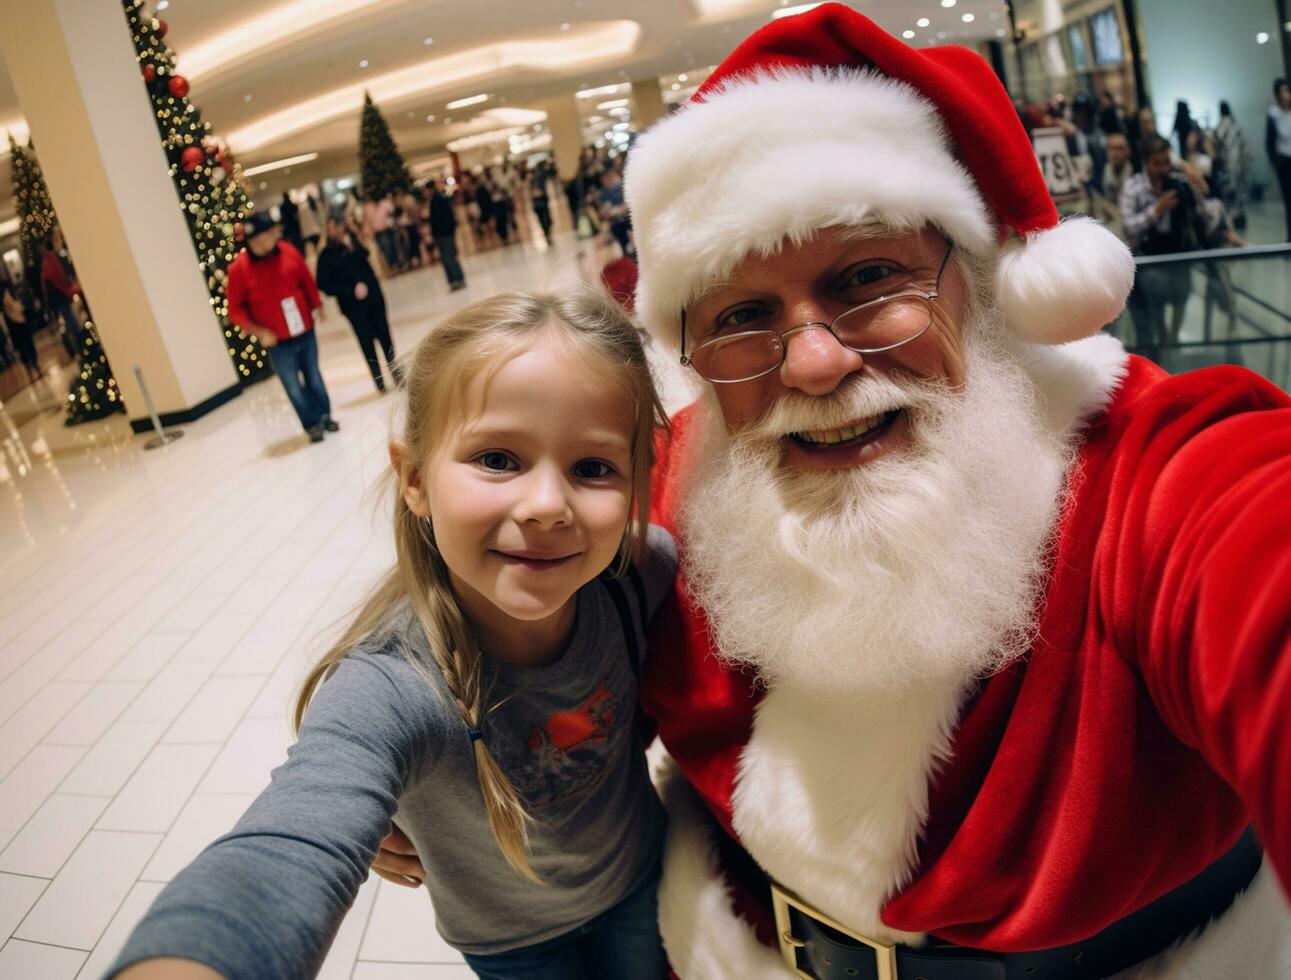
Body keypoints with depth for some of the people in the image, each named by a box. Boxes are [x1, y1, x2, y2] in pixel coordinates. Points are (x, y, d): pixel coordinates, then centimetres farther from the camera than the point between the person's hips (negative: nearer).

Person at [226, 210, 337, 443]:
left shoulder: (289, 253, -5)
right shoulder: (239, 268, -12)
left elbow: (307, 282, 11)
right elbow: (235, 309, -7)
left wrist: (316, 305, 9)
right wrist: (258, 331, -16)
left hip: (305, 333, 3)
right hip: (278, 342, -2)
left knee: (313, 377, 17)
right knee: (294, 386, 4)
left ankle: (324, 416, 35)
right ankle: (312, 424, 22)